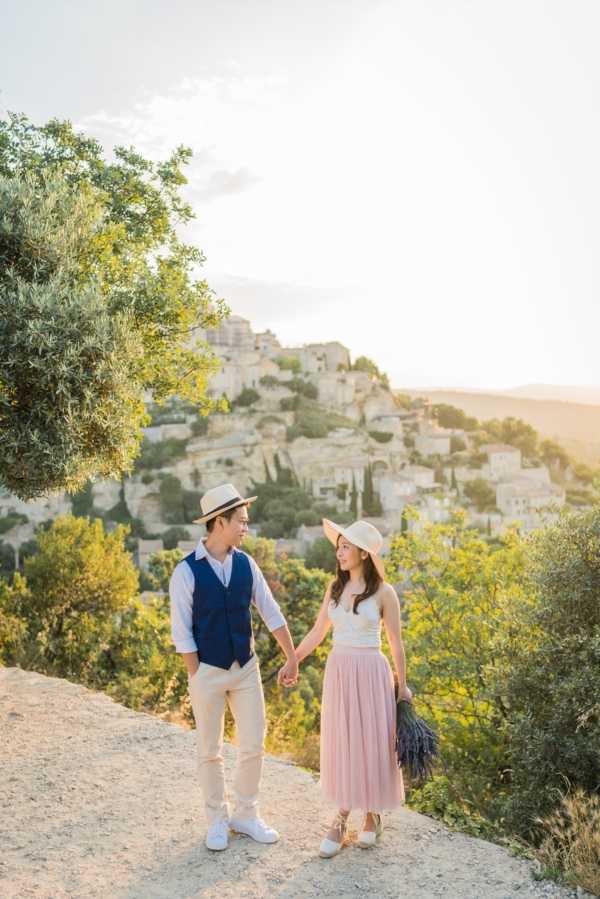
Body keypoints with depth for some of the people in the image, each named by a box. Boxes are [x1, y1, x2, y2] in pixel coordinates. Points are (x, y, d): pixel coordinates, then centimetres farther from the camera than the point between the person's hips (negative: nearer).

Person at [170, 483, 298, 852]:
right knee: (211, 752, 10)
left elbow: (271, 612, 5)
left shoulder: (246, 563, -2)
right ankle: (217, 820, 28)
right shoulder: (187, 571, -15)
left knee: (253, 746, 8)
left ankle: (246, 815, 28)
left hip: (247, 668, 4)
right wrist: (196, 677, -11)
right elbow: (182, 632, -12)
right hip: (208, 672, -4)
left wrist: (292, 656, 9)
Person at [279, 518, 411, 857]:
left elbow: (396, 643, -2)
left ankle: (374, 815, 28)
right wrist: (293, 661, 14)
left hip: (370, 673, -4)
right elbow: (318, 632, 13)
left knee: (372, 744, 6)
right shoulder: (335, 588, 4)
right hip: (337, 672, 4)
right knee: (341, 744, 10)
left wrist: (403, 685, 2)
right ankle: (341, 820, 22)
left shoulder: (384, 592, -9)